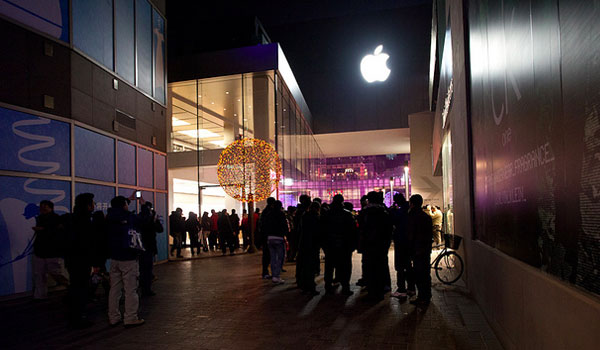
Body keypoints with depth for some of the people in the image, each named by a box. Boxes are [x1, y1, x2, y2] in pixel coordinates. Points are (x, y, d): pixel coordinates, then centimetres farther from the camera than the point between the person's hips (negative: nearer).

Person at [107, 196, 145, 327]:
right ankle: (130, 318, 1)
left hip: (114, 258, 6)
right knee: (131, 289, -1)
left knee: (114, 288, 12)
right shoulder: (131, 217, -11)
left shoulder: (110, 217, 2)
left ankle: (113, 317, 18)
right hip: (129, 258, -6)